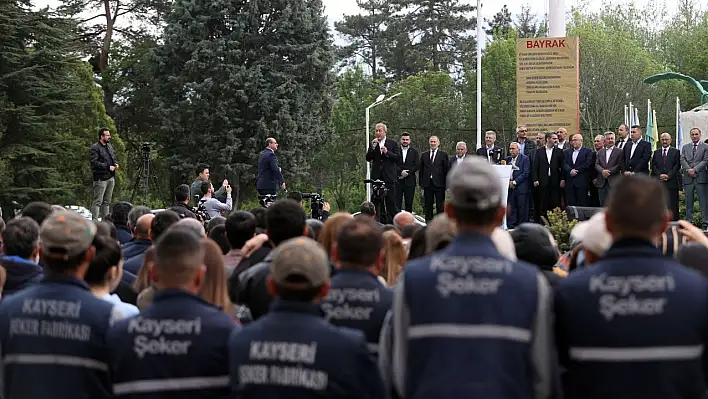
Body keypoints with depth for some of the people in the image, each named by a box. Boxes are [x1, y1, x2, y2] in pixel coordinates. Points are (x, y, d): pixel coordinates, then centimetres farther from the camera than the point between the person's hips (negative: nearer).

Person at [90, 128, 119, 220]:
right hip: (101, 178, -8)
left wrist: (116, 164, 6)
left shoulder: (110, 146, 17)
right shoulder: (95, 148, -10)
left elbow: (114, 158, 29)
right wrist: (108, 167, -20)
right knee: (98, 201, -10)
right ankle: (95, 221, -11)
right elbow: (94, 163, -19)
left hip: (111, 177, 9)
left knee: (107, 201, 13)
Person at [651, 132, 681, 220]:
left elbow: (677, 166, 0)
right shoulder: (656, 152, 17)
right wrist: (660, 175, -8)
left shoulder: (676, 152, 9)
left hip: (671, 182, -2)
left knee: (672, 205, -4)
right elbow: (653, 166, 8)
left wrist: (668, 175, -12)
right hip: (658, 182, 2)